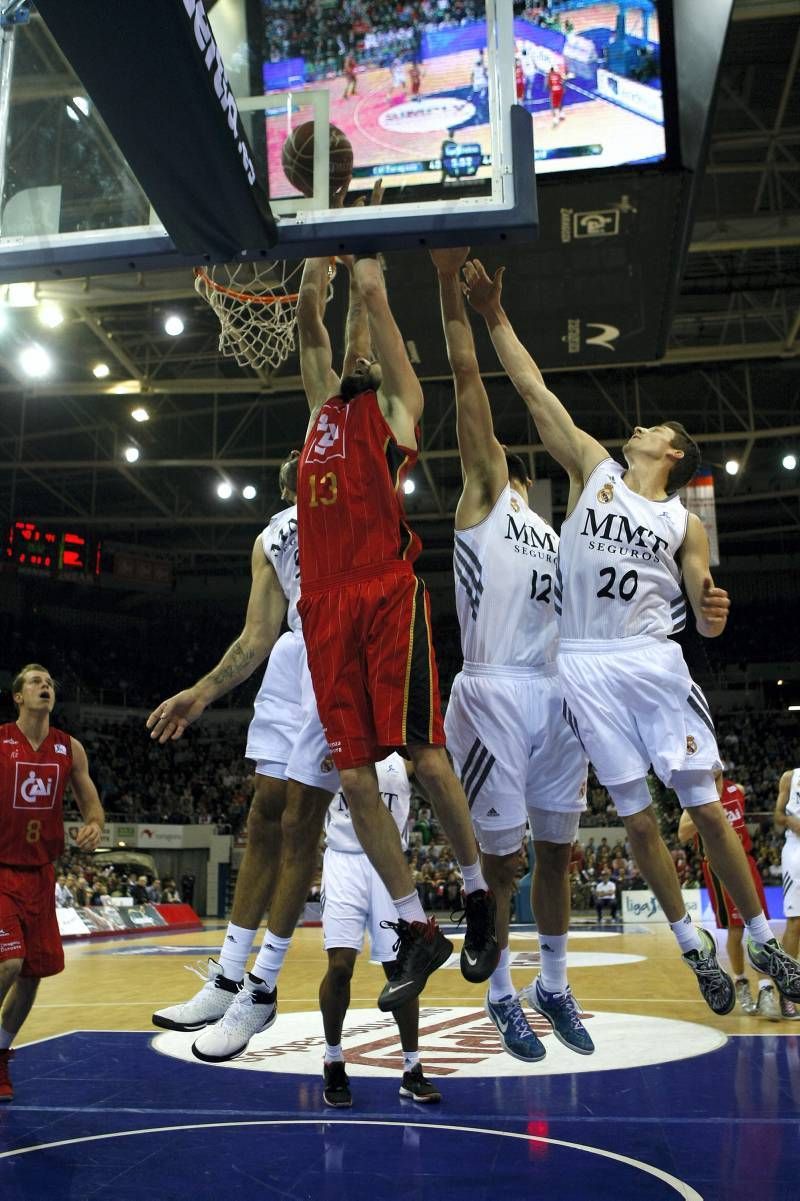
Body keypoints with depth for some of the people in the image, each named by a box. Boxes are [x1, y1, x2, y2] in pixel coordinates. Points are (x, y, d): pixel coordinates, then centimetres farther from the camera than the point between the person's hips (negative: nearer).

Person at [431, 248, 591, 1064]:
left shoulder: (556, 538, 25)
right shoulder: (481, 499, 8)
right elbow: (467, 381, 1)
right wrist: (450, 288, -4)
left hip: (557, 698, 6)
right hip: (495, 696, -6)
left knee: (556, 849, 12)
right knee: (500, 857, 0)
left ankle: (553, 986, 27)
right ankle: (502, 996, 16)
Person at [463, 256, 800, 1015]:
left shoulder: (685, 524, 9)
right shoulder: (593, 468, 10)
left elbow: (702, 614, 6)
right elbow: (533, 390, 6)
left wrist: (713, 615, -18)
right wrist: (494, 317, 2)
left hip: (653, 663, 0)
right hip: (585, 667, 0)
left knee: (706, 808, 0)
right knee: (637, 820, 3)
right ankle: (694, 948, 19)